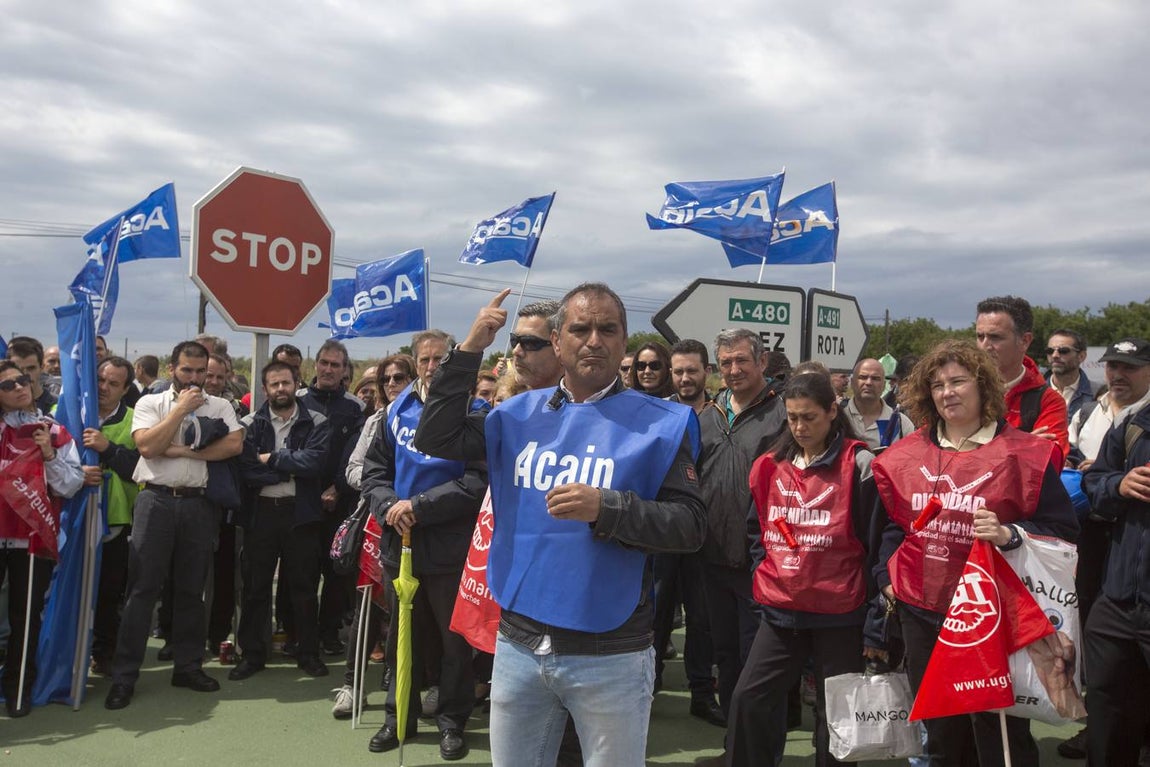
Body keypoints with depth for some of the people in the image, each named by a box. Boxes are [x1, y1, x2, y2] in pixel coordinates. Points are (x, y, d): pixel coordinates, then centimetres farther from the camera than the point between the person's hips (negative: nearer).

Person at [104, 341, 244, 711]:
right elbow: (147, 446, -12)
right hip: (156, 500, -1)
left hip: (198, 504, 2)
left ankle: (188, 665, 22)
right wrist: (181, 409, -10)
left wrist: (183, 451, -12)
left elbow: (234, 445, -10)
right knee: (142, 588, -1)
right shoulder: (151, 403, 4)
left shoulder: (219, 406, 7)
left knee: (192, 589, 10)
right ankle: (124, 675, 7)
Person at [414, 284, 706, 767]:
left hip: (611, 656, -3)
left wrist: (606, 508, -24)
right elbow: (435, 439, 1)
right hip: (518, 645, 4)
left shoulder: (661, 423, -7)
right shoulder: (520, 413, 5)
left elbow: (691, 526, -10)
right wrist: (469, 350, -6)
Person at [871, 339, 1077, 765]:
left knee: (1000, 732, 4)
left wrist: (1009, 534, -23)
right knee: (940, 731, 19)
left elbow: (1062, 529, -7)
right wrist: (886, 577, 8)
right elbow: (892, 523, 16)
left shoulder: (1024, 453, -7)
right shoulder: (907, 454, 6)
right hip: (921, 609, 4)